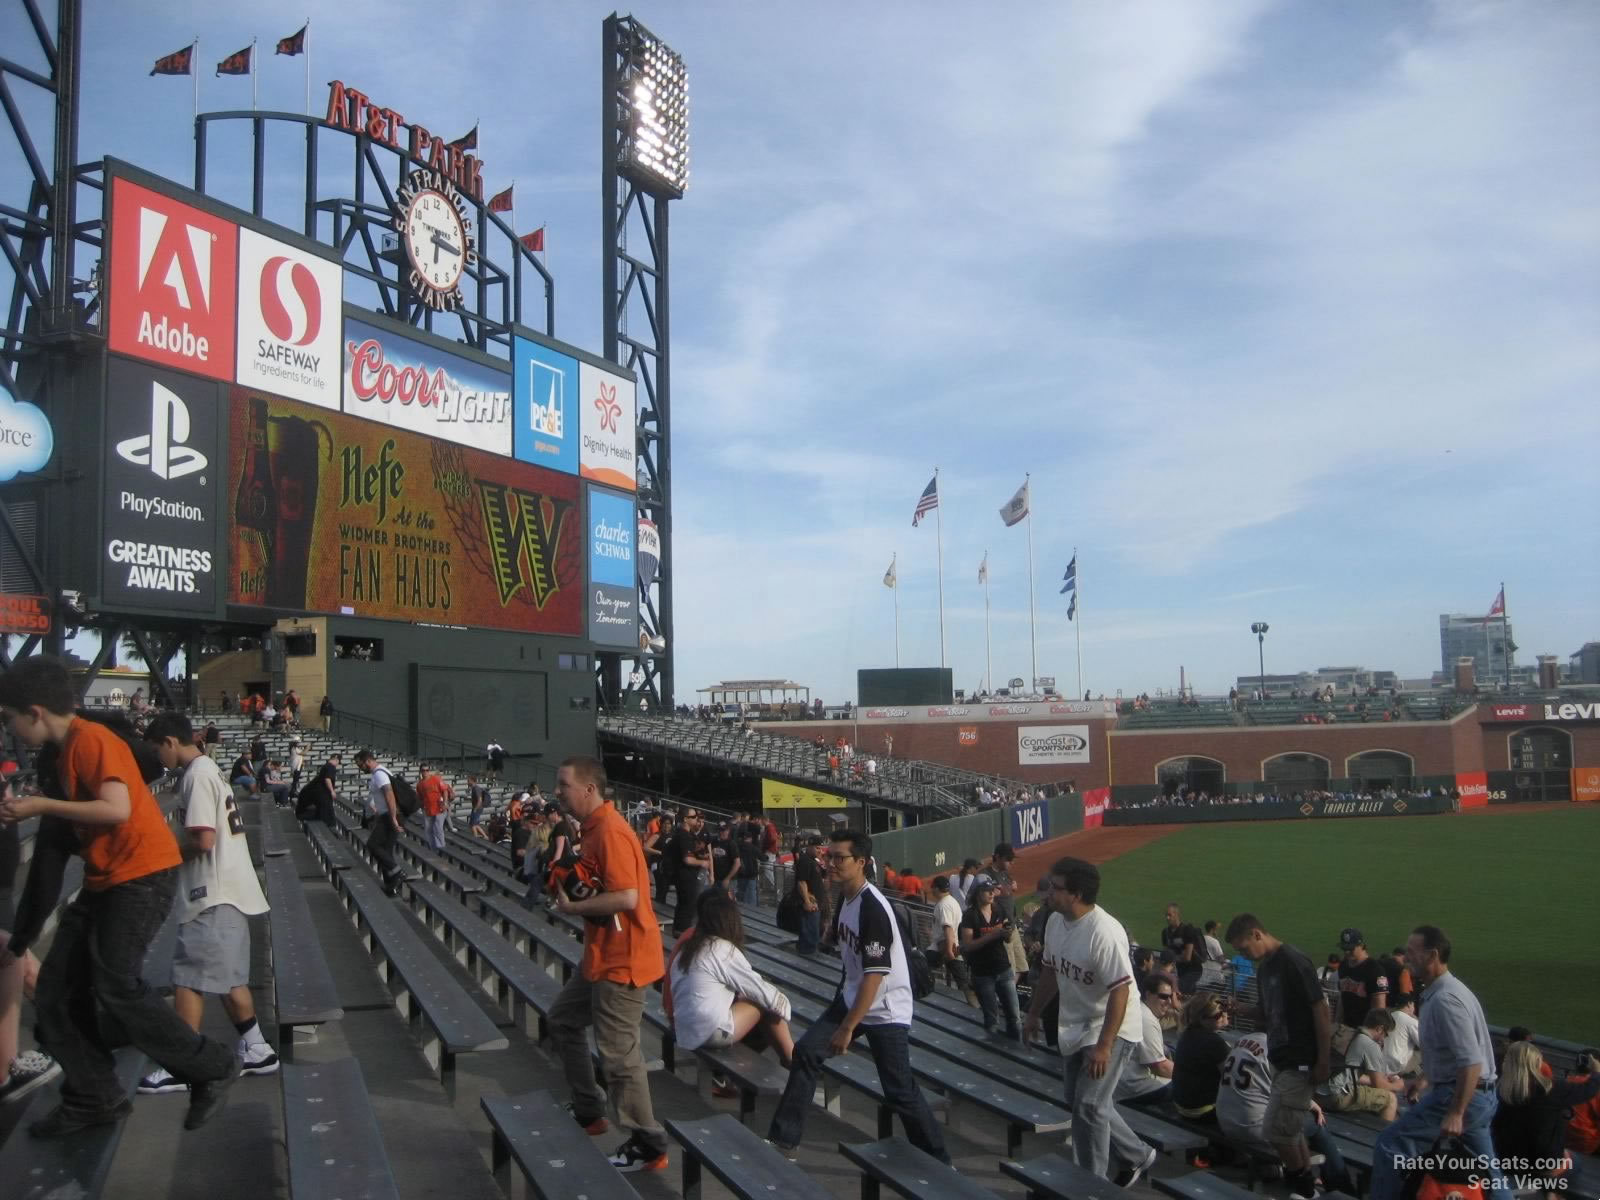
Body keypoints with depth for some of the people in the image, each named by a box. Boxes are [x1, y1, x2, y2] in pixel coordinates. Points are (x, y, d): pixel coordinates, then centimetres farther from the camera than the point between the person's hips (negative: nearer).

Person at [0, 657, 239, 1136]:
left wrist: (41, 805, -20)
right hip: (104, 880, 10)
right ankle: (93, 1098, 18)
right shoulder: (67, 749, 15)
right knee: (56, 989, 8)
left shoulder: (90, 739, -15)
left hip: (142, 876, -10)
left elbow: (117, 809, -26)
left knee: (116, 987, -13)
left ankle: (212, 1070, -1)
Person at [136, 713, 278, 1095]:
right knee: (228, 975, 15)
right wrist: (174, 847, 10)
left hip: (213, 895, -10)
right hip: (228, 891, 10)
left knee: (188, 976, -3)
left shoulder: (196, 776, -14)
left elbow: (203, 840, -20)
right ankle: (254, 1049, 21)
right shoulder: (209, 769, 16)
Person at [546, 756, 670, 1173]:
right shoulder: (592, 827, 10)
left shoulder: (610, 831, -22)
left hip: (622, 961, -11)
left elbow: (626, 897, -29)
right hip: (601, 955, 11)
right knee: (562, 1020, 24)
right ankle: (589, 1112, 37)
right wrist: (567, 884, -4)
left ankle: (649, 1147, 10)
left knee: (618, 1054, -4)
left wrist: (572, 906, -17)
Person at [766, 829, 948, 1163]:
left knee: (900, 1092, -3)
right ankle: (784, 1140, 9)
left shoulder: (872, 909, -25)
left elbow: (874, 976, -27)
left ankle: (937, 1160, 14)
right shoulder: (845, 896, 2)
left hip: (885, 1011, -9)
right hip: (851, 998, 9)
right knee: (806, 1052, 1)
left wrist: (847, 1027, -26)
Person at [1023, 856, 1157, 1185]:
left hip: (1111, 1030, -9)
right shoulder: (1055, 921, -3)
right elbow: (1050, 970, 12)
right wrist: (1034, 1014, 18)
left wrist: (1103, 1046, -30)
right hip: (1074, 1029, 9)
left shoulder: (1105, 932, -29)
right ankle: (1138, 1156, 37)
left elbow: (1119, 991, -29)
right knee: (1079, 1103, 17)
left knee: (1088, 1106, -9)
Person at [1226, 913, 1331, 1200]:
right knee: (1290, 1126, 14)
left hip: (1301, 1062, -9)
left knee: (1276, 1127, -5)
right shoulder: (1263, 967, 9)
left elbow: (1320, 1010, -18)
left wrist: (1323, 1060, -17)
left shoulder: (1293, 962, -18)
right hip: (1281, 1059, 9)